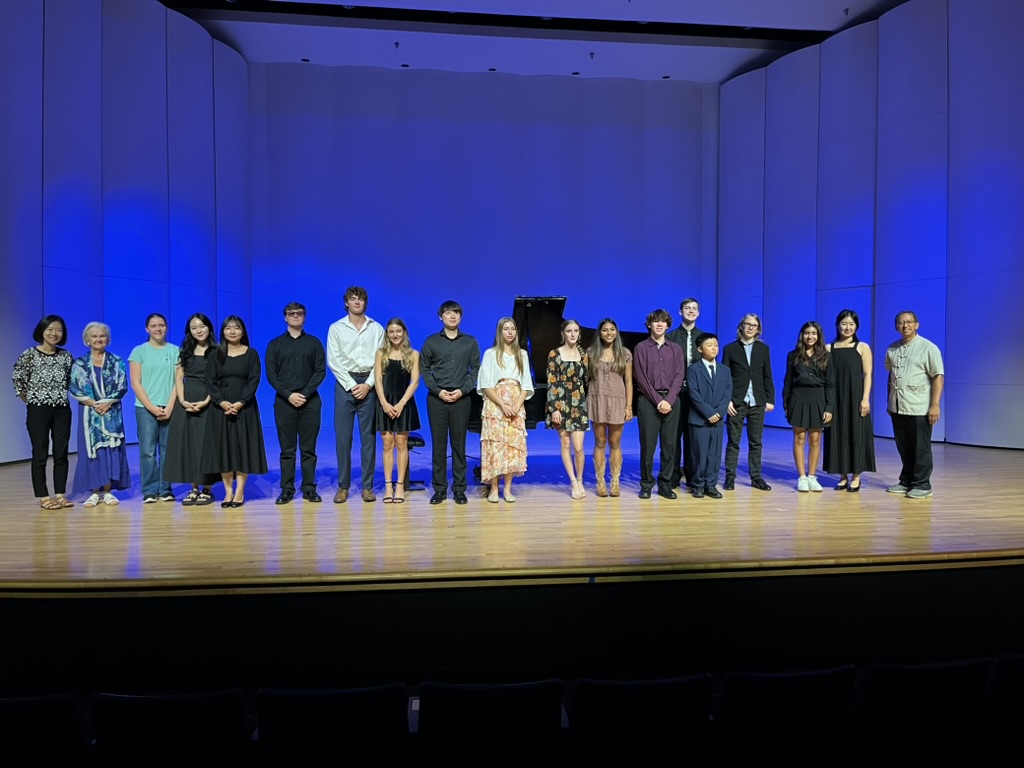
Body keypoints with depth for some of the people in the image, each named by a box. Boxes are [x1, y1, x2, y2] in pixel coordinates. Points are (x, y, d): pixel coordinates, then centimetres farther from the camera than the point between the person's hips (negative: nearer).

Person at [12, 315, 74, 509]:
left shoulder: (66, 355, 6)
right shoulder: (29, 354, -5)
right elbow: (18, 379, -1)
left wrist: (62, 396, 5)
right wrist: (30, 401, 1)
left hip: (62, 410, 3)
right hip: (38, 411, -3)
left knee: (61, 454, 6)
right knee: (40, 455, 3)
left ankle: (60, 494, 14)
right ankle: (43, 497, 9)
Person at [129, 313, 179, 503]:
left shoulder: (176, 351, 9)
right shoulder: (139, 351, 7)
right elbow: (135, 383, 2)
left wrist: (170, 407, -7)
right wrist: (152, 407, -7)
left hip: (170, 408, 1)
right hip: (145, 408, 0)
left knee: (167, 450, 0)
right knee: (147, 450, -3)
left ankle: (165, 490, 7)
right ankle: (149, 491, 4)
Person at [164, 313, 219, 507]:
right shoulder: (185, 351, 12)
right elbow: (178, 378, 7)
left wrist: (206, 402, -17)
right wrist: (182, 401, -8)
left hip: (207, 402, -4)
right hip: (185, 402, 4)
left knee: (205, 443, -2)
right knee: (186, 443, 2)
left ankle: (207, 488, 6)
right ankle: (193, 488, 9)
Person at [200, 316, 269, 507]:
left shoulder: (251, 354, 4)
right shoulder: (216, 355, 8)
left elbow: (254, 381, -4)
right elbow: (211, 382, 2)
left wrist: (241, 403, -17)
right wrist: (221, 402, -15)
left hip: (244, 407, -1)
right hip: (221, 407, 2)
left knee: (243, 446, -2)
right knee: (222, 447, 0)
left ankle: (239, 492, 2)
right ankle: (228, 491, 6)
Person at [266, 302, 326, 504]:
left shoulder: (314, 342, 10)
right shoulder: (275, 344, 10)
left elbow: (320, 371, 2)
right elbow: (271, 374, 3)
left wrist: (305, 394, -11)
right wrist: (288, 394, -11)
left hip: (310, 402, 0)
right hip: (284, 402, 0)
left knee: (308, 449, 2)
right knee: (287, 450, 2)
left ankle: (309, 489, 7)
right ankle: (287, 490, 8)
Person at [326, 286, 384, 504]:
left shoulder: (377, 329, 8)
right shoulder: (336, 328, 6)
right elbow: (333, 361, 0)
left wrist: (367, 385, -9)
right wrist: (352, 385, -8)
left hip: (369, 385, 1)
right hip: (345, 384, 0)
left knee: (368, 436, 3)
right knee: (343, 436, 0)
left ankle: (367, 486, 9)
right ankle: (343, 486, 8)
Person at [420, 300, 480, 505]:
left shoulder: (470, 342, 7)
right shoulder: (431, 341, 6)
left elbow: (475, 369, 4)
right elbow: (424, 368, 5)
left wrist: (463, 390, -9)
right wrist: (437, 390, -8)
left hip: (461, 399, 0)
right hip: (437, 398, 0)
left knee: (459, 444, 4)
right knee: (438, 444, 3)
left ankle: (459, 489, 11)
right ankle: (439, 489, 11)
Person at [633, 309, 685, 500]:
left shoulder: (676, 349, 11)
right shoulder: (641, 348, 3)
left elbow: (678, 376, 3)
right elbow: (641, 378, -4)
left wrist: (669, 400, -11)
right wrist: (658, 400, -11)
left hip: (671, 401, 3)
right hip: (648, 401, -2)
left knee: (669, 445, 3)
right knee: (647, 444, -2)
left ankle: (665, 484, 12)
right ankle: (646, 484, 9)